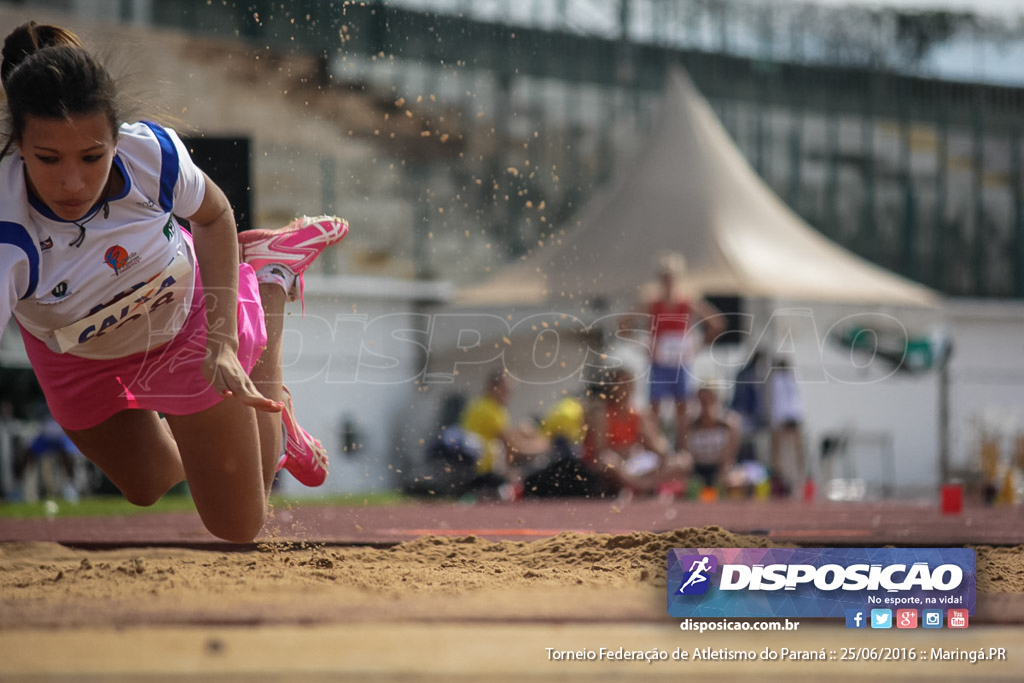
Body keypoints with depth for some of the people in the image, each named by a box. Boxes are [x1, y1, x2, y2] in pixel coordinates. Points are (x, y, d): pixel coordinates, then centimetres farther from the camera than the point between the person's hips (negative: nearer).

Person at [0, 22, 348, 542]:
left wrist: (222, 343, -18)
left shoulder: (151, 153, -36)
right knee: (148, 490, 24)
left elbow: (213, 216, -11)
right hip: (76, 357, 0)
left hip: (184, 319, 0)